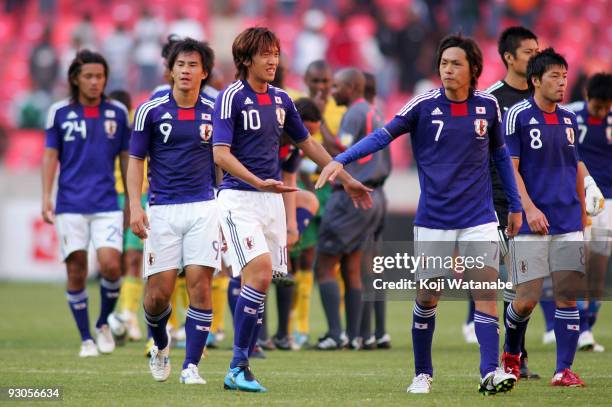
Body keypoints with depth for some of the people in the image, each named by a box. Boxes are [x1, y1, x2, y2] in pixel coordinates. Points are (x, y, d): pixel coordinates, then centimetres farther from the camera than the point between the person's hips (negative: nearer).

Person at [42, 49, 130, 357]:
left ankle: (103, 323, 12)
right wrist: (46, 197, -3)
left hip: (107, 204, 0)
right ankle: (86, 339, 11)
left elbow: (126, 157, 13)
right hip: (71, 204, 0)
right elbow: (51, 155, 6)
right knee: (76, 272, -1)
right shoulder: (59, 112, 3)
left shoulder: (117, 113, 7)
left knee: (111, 266, -14)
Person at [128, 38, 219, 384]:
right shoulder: (150, 111, 0)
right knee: (159, 293, -3)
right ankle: (160, 343, 29)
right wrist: (135, 206, -7)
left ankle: (191, 366, -4)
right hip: (162, 210, -1)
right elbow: (136, 161, 5)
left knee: (200, 285, -10)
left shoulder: (215, 112, 5)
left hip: (204, 207, 1)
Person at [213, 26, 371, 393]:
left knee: (262, 282, 2)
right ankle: (238, 367, -14)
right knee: (260, 273, -21)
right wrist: (258, 182, -29)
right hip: (238, 197, -7)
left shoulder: (281, 100, 12)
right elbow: (221, 153, -16)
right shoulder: (232, 97, -8)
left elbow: (307, 144, 24)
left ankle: (239, 370, 8)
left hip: (272, 199, 7)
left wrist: (346, 179, 24)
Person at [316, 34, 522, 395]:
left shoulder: (488, 106, 2)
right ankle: (423, 374, 18)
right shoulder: (424, 105, -6)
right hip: (433, 221, -1)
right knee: (427, 298, 2)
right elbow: (383, 135, -10)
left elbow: (500, 153, 15)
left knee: (486, 292, -11)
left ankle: (490, 373, -15)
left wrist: (515, 205, 16)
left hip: (478, 219, 1)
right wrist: (342, 160, -24)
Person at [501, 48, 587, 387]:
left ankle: (564, 370, 0)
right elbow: (510, 168, -7)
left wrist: (582, 213, 19)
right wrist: (528, 208, -17)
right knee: (527, 299, -4)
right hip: (531, 224, -5)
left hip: (568, 224, 5)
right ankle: (510, 353, 23)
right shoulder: (517, 116, -4)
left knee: (568, 296, -3)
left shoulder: (569, 120, 13)